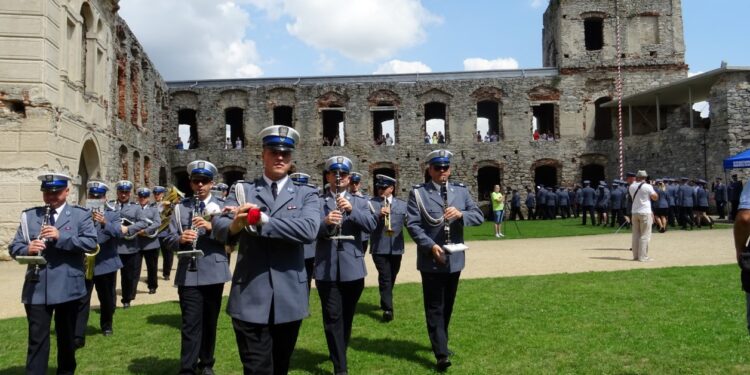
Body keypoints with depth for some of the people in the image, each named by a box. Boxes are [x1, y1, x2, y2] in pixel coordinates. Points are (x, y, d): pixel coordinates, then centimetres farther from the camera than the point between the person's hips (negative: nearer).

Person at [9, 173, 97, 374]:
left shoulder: (80, 215, 1)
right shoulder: (29, 215, 8)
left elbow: (91, 243, -10)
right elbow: (14, 246, 6)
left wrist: (61, 237, -21)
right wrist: (28, 249, -16)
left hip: (68, 287, -1)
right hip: (36, 288, 1)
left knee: (66, 336, 14)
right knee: (37, 338, 2)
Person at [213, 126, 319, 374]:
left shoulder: (306, 194, 4)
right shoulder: (242, 190, 5)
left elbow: (309, 229, -15)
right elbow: (219, 227, -9)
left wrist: (262, 220, -21)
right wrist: (234, 225, -33)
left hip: (289, 298, 1)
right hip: (250, 298, -1)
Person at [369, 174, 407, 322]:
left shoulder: (402, 204, 10)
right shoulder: (372, 203, 0)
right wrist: (379, 215, -27)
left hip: (396, 247, 4)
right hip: (379, 247, -4)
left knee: (391, 278, 16)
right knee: (385, 278, -10)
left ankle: (385, 303, 35)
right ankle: (388, 308, -10)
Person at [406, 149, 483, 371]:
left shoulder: (461, 191, 7)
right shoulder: (418, 193, -5)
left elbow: (479, 216, 0)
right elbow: (413, 224, -11)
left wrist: (461, 214, -20)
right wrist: (431, 246, -22)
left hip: (454, 259, 5)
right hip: (431, 260, -4)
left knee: (448, 305, 18)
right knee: (434, 307, -1)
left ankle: (441, 343, 36)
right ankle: (441, 354, 1)